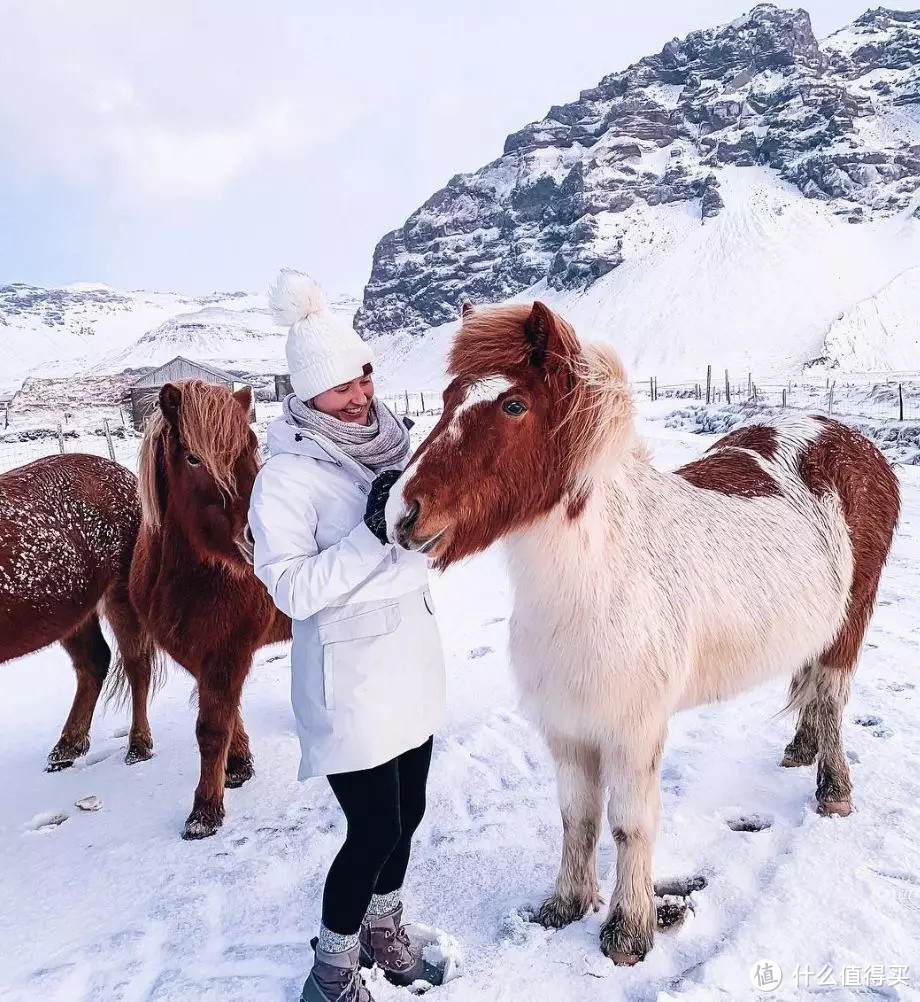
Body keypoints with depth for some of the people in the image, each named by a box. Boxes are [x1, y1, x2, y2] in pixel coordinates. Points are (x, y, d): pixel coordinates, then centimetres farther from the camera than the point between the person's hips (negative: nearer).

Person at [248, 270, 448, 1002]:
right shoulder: (288, 475, -17)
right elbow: (292, 589, -21)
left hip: (413, 653, 7)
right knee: (374, 828, 3)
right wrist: (371, 532, -28)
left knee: (407, 811, 19)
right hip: (349, 673, -6)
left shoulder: (393, 441, 2)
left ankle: (383, 928, 45)